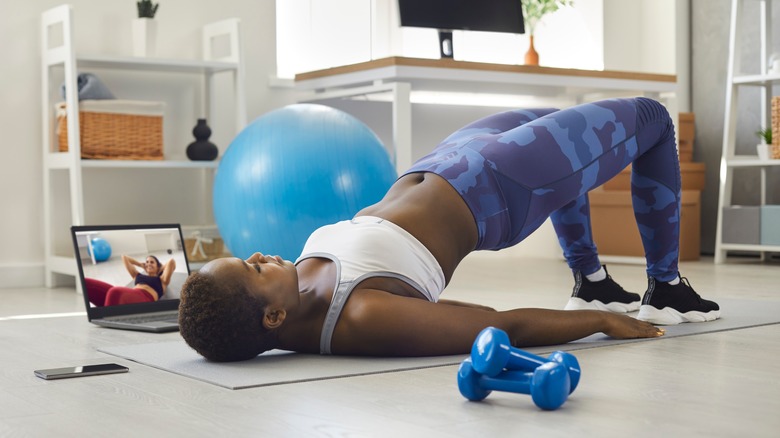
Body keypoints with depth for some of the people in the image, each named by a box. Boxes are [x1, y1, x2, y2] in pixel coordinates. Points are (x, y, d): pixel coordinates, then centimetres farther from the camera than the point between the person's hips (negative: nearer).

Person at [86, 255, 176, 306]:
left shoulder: (161, 280, 27)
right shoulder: (138, 276, 40)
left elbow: (171, 262, 12)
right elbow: (124, 257, 49)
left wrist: (161, 269, 31)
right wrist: (141, 265, 52)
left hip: (145, 298, -6)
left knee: (114, 291, -42)